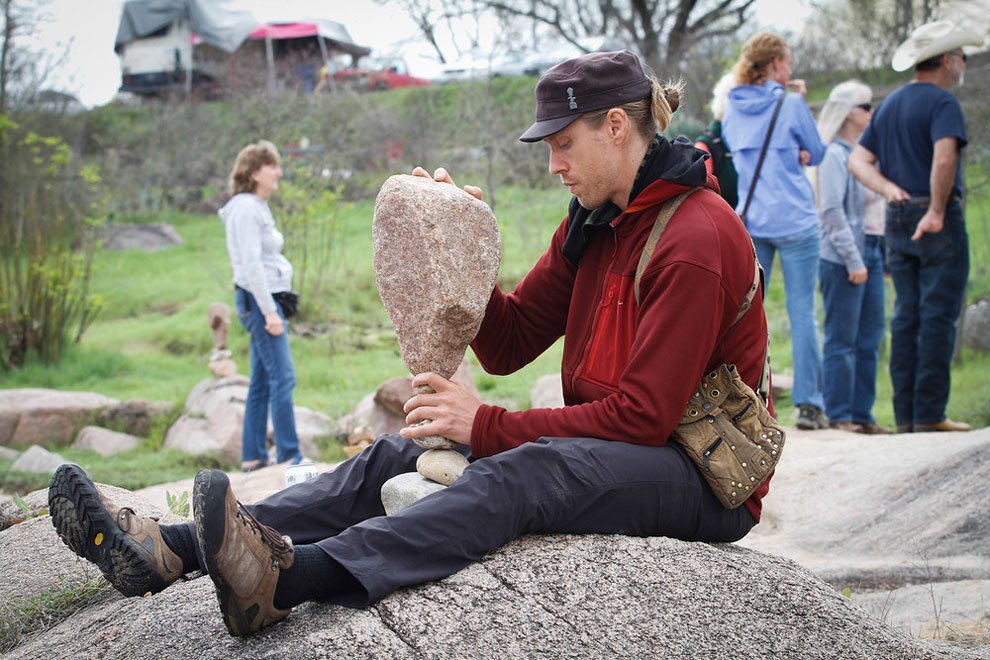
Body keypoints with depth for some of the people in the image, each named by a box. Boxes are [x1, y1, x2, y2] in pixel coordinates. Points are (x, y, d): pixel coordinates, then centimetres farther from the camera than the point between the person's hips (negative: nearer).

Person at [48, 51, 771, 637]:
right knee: (401, 453, -10)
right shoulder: (594, 221, 11)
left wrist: (487, 425, -21)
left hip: (704, 481, -7)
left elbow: (643, 415, -21)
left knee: (526, 469, -36)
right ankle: (170, 550, -23)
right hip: (608, 447, 8)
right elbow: (508, 345, 10)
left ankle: (286, 579, -54)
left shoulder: (698, 238, -16)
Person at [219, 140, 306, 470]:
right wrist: (270, 311, -20)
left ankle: (252, 457, 14)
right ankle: (289, 455, -9)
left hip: (267, 299, 10)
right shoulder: (246, 208, -12)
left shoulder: (258, 207, 19)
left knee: (261, 382, 10)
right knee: (283, 378, -11)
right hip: (259, 299, -10)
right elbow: (251, 264, -18)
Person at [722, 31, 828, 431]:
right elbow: (818, 154, 5)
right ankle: (808, 404, 0)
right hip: (795, 220, -4)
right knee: (802, 314, -1)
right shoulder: (791, 105, -6)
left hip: (750, 221, 4)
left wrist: (793, 155, 9)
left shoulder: (733, 108, 8)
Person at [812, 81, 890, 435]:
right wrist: (853, 259, -17)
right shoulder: (834, 155, -8)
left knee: (869, 338, 9)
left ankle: (862, 412, 15)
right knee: (842, 339, -3)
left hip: (871, 253, 8)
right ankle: (839, 414, 3)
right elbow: (832, 210, -14)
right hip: (842, 258, -8)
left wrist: (884, 254, 14)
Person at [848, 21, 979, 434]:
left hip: (897, 220, 8)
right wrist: (937, 212, -20)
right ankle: (930, 415, -6)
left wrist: (890, 189, 2)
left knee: (906, 317, 8)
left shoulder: (890, 104, 17)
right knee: (938, 316, -5)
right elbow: (944, 157, -26)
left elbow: (858, 160, 14)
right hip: (938, 223, -8)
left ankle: (905, 415, 8)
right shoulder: (942, 102, -9)